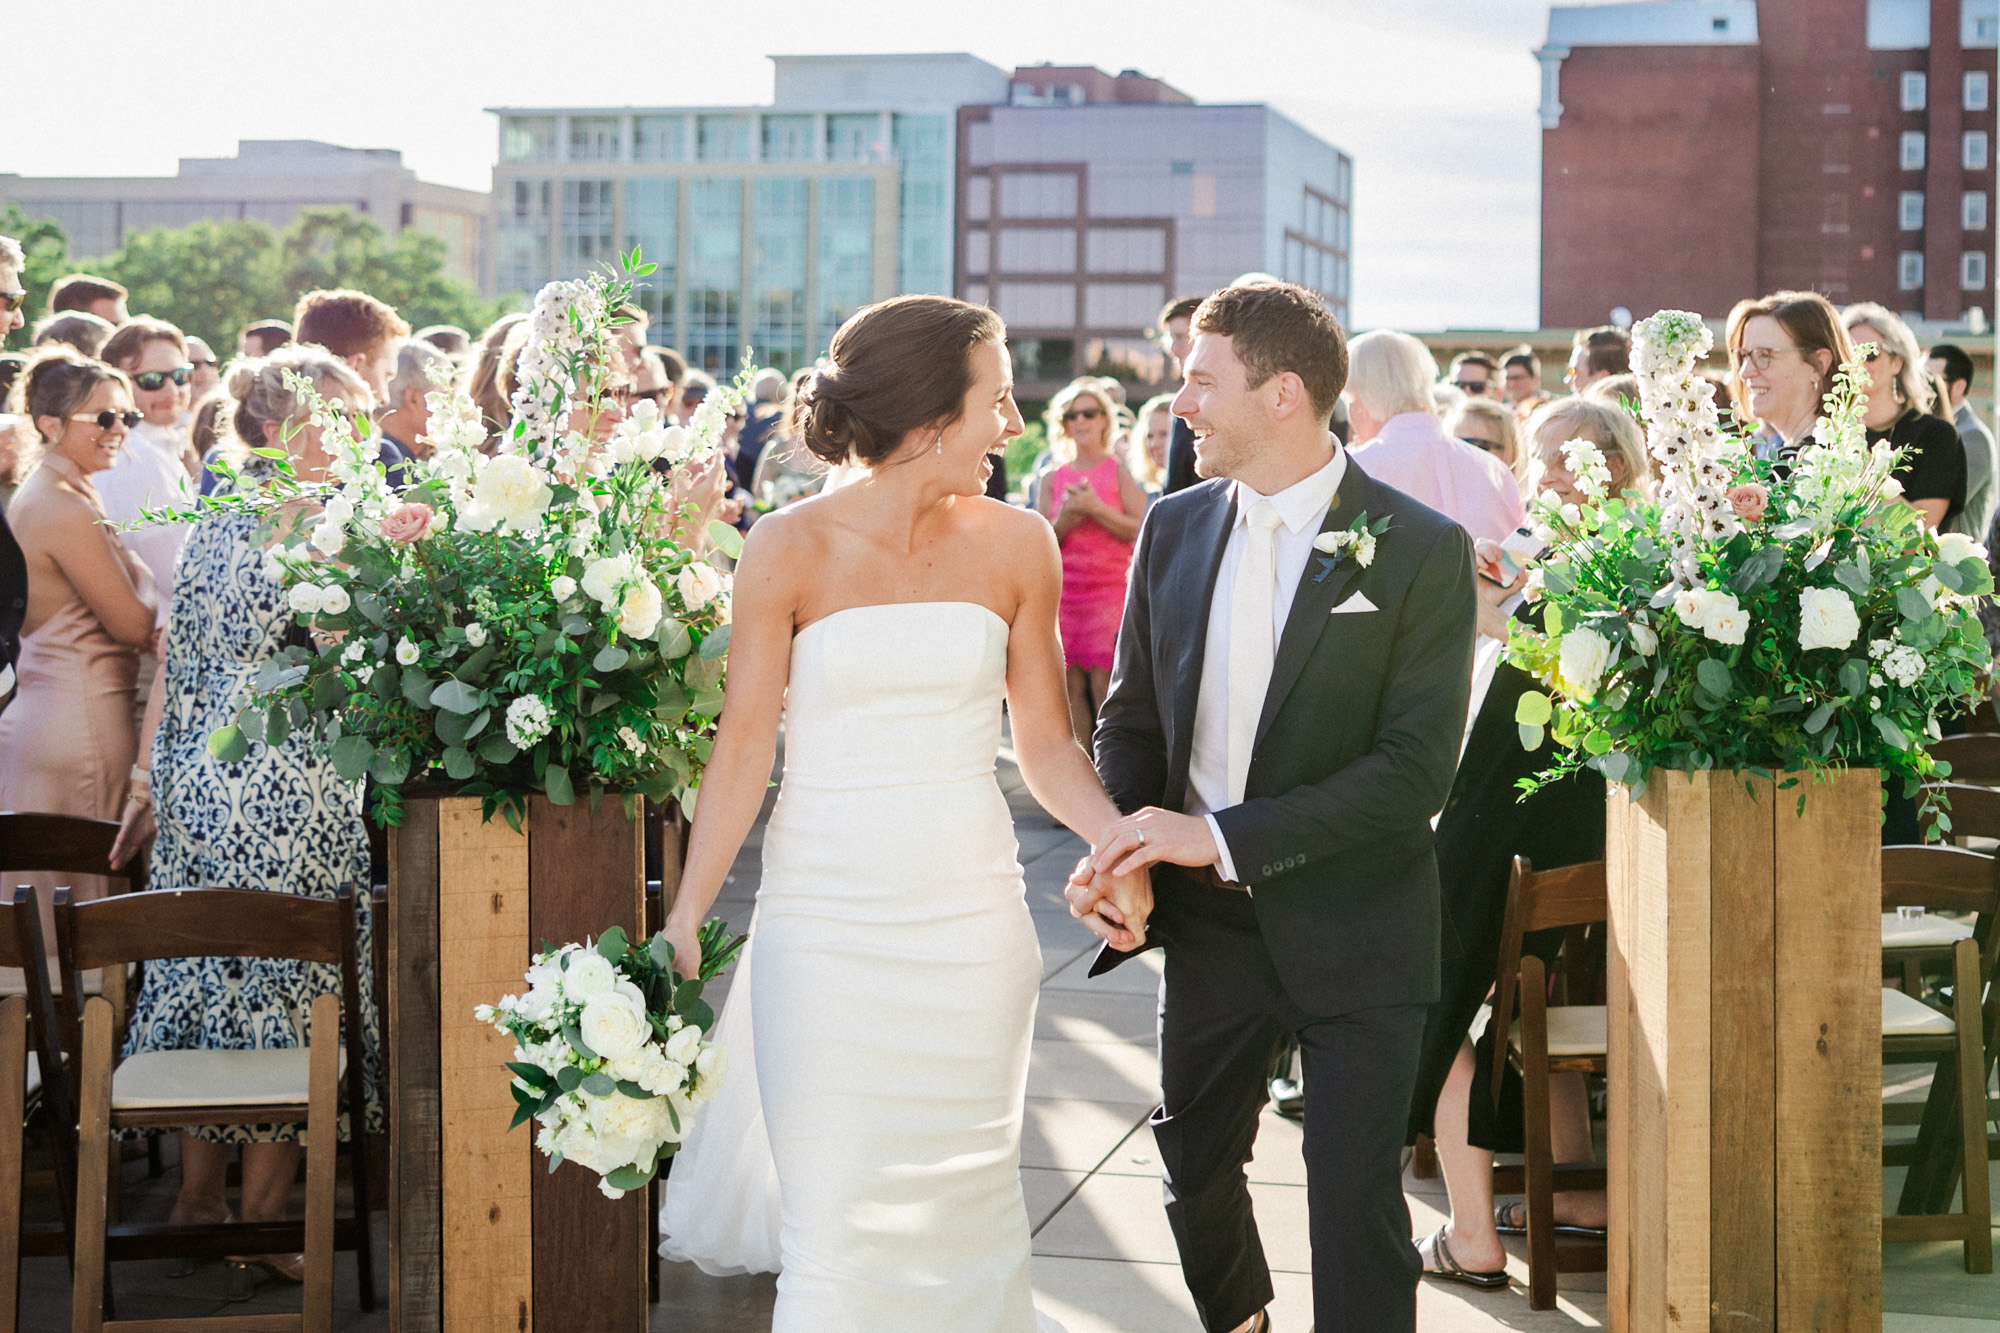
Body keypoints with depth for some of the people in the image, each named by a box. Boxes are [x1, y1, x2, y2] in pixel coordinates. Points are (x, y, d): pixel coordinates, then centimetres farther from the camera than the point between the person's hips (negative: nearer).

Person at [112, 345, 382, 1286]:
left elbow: (172, 668, 13)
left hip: (197, 784, 8)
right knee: (283, 989, 1)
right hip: (288, 793, -8)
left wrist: (147, 787, 18)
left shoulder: (210, 526, 10)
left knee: (206, 974, 14)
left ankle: (197, 1197, 24)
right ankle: (261, 1218, 8)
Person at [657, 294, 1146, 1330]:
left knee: (965, 1204, 6)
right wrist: (684, 923, -7)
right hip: (824, 918, -2)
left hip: (971, 921, 2)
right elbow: (744, 749, -3)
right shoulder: (791, 549, -6)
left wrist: (1117, 836, -13)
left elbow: (1045, 742, 6)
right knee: (833, 1217, -2)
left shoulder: (1015, 547, 2)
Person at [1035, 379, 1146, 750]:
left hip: (1109, 590, -3)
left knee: (1104, 686, -10)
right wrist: (1066, 518, -10)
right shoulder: (1052, 480, 12)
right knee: (1071, 688, 0)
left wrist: (1096, 509, -15)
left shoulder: (1119, 472, 3)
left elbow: (1141, 530, -5)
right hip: (1063, 591, 3)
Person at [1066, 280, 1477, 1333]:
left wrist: (1220, 837, -22)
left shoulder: (1422, 552, -13)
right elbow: (1130, 717, 11)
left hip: (1350, 929, -5)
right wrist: (1115, 854, -9)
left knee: (1356, 1209, -2)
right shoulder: (1176, 528, 3)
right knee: (1194, 1172, 18)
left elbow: (1415, 770, -18)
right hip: (1207, 922, 5)